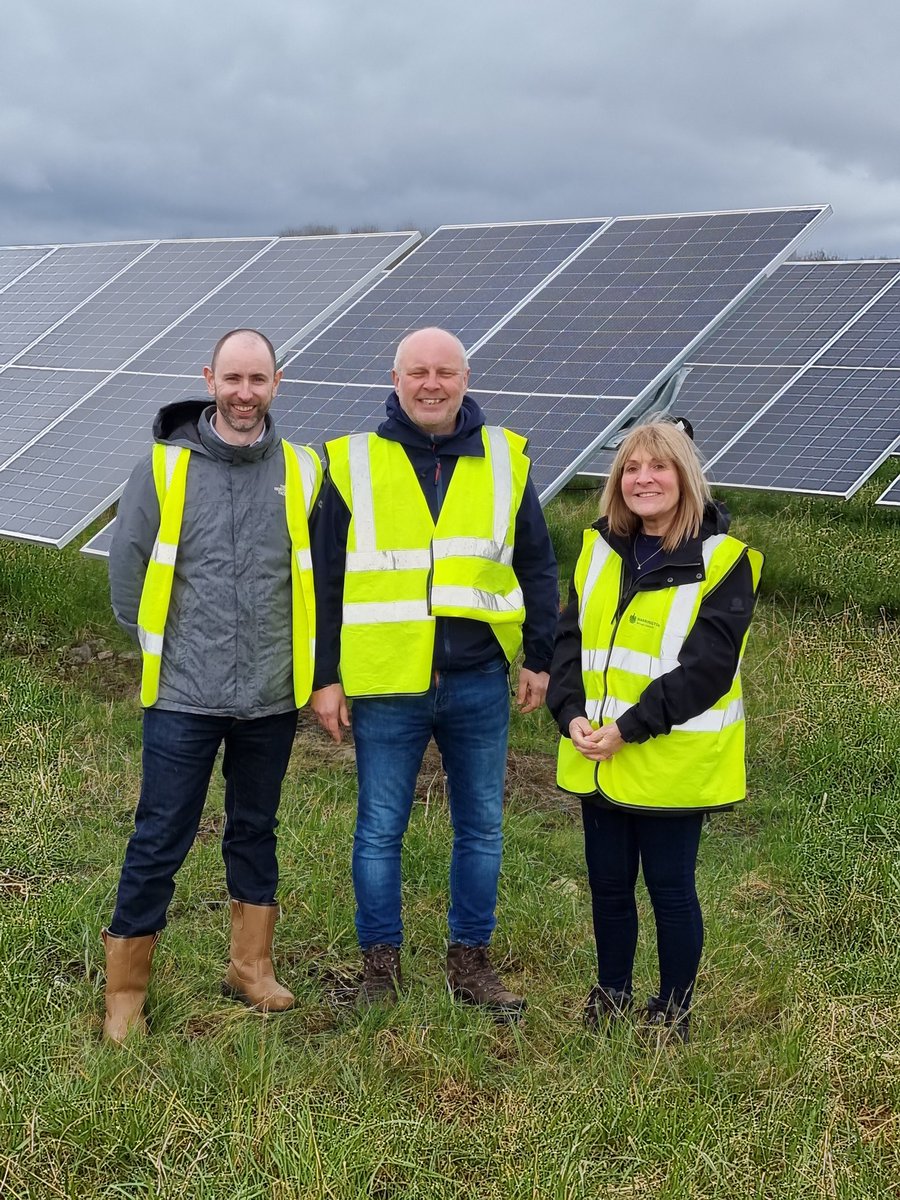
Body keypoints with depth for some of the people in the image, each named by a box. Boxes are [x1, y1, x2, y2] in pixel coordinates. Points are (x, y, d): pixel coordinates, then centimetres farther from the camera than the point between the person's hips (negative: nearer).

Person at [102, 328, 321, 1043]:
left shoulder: (302, 472, 0)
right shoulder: (164, 468, -5)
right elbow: (127, 570, 1)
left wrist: (306, 660, 9)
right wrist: (163, 649, 6)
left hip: (272, 699, 2)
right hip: (183, 698, -2)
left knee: (255, 831, 16)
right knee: (160, 842, 1)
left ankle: (252, 967, 31)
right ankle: (125, 992, 14)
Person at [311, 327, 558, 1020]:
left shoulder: (505, 460, 5)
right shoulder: (354, 463, 0)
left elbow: (537, 568, 12)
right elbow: (323, 581, 2)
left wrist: (540, 659, 7)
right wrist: (326, 678, -1)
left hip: (479, 683, 2)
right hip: (385, 684, -2)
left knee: (482, 827, 11)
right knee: (380, 829, 7)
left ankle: (471, 962, 25)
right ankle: (381, 964, 22)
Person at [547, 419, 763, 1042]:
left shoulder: (723, 560, -9)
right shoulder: (601, 548, 8)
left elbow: (706, 665, -16)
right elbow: (570, 636, 6)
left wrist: (630, 728, -20)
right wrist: (572, 713, -11)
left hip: (673, 763, -5)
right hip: (598, 759, 5)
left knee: (670, 885, 6)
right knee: (608, 884, 15)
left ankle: (673, 1013, 23)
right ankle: (611, 997, 33)